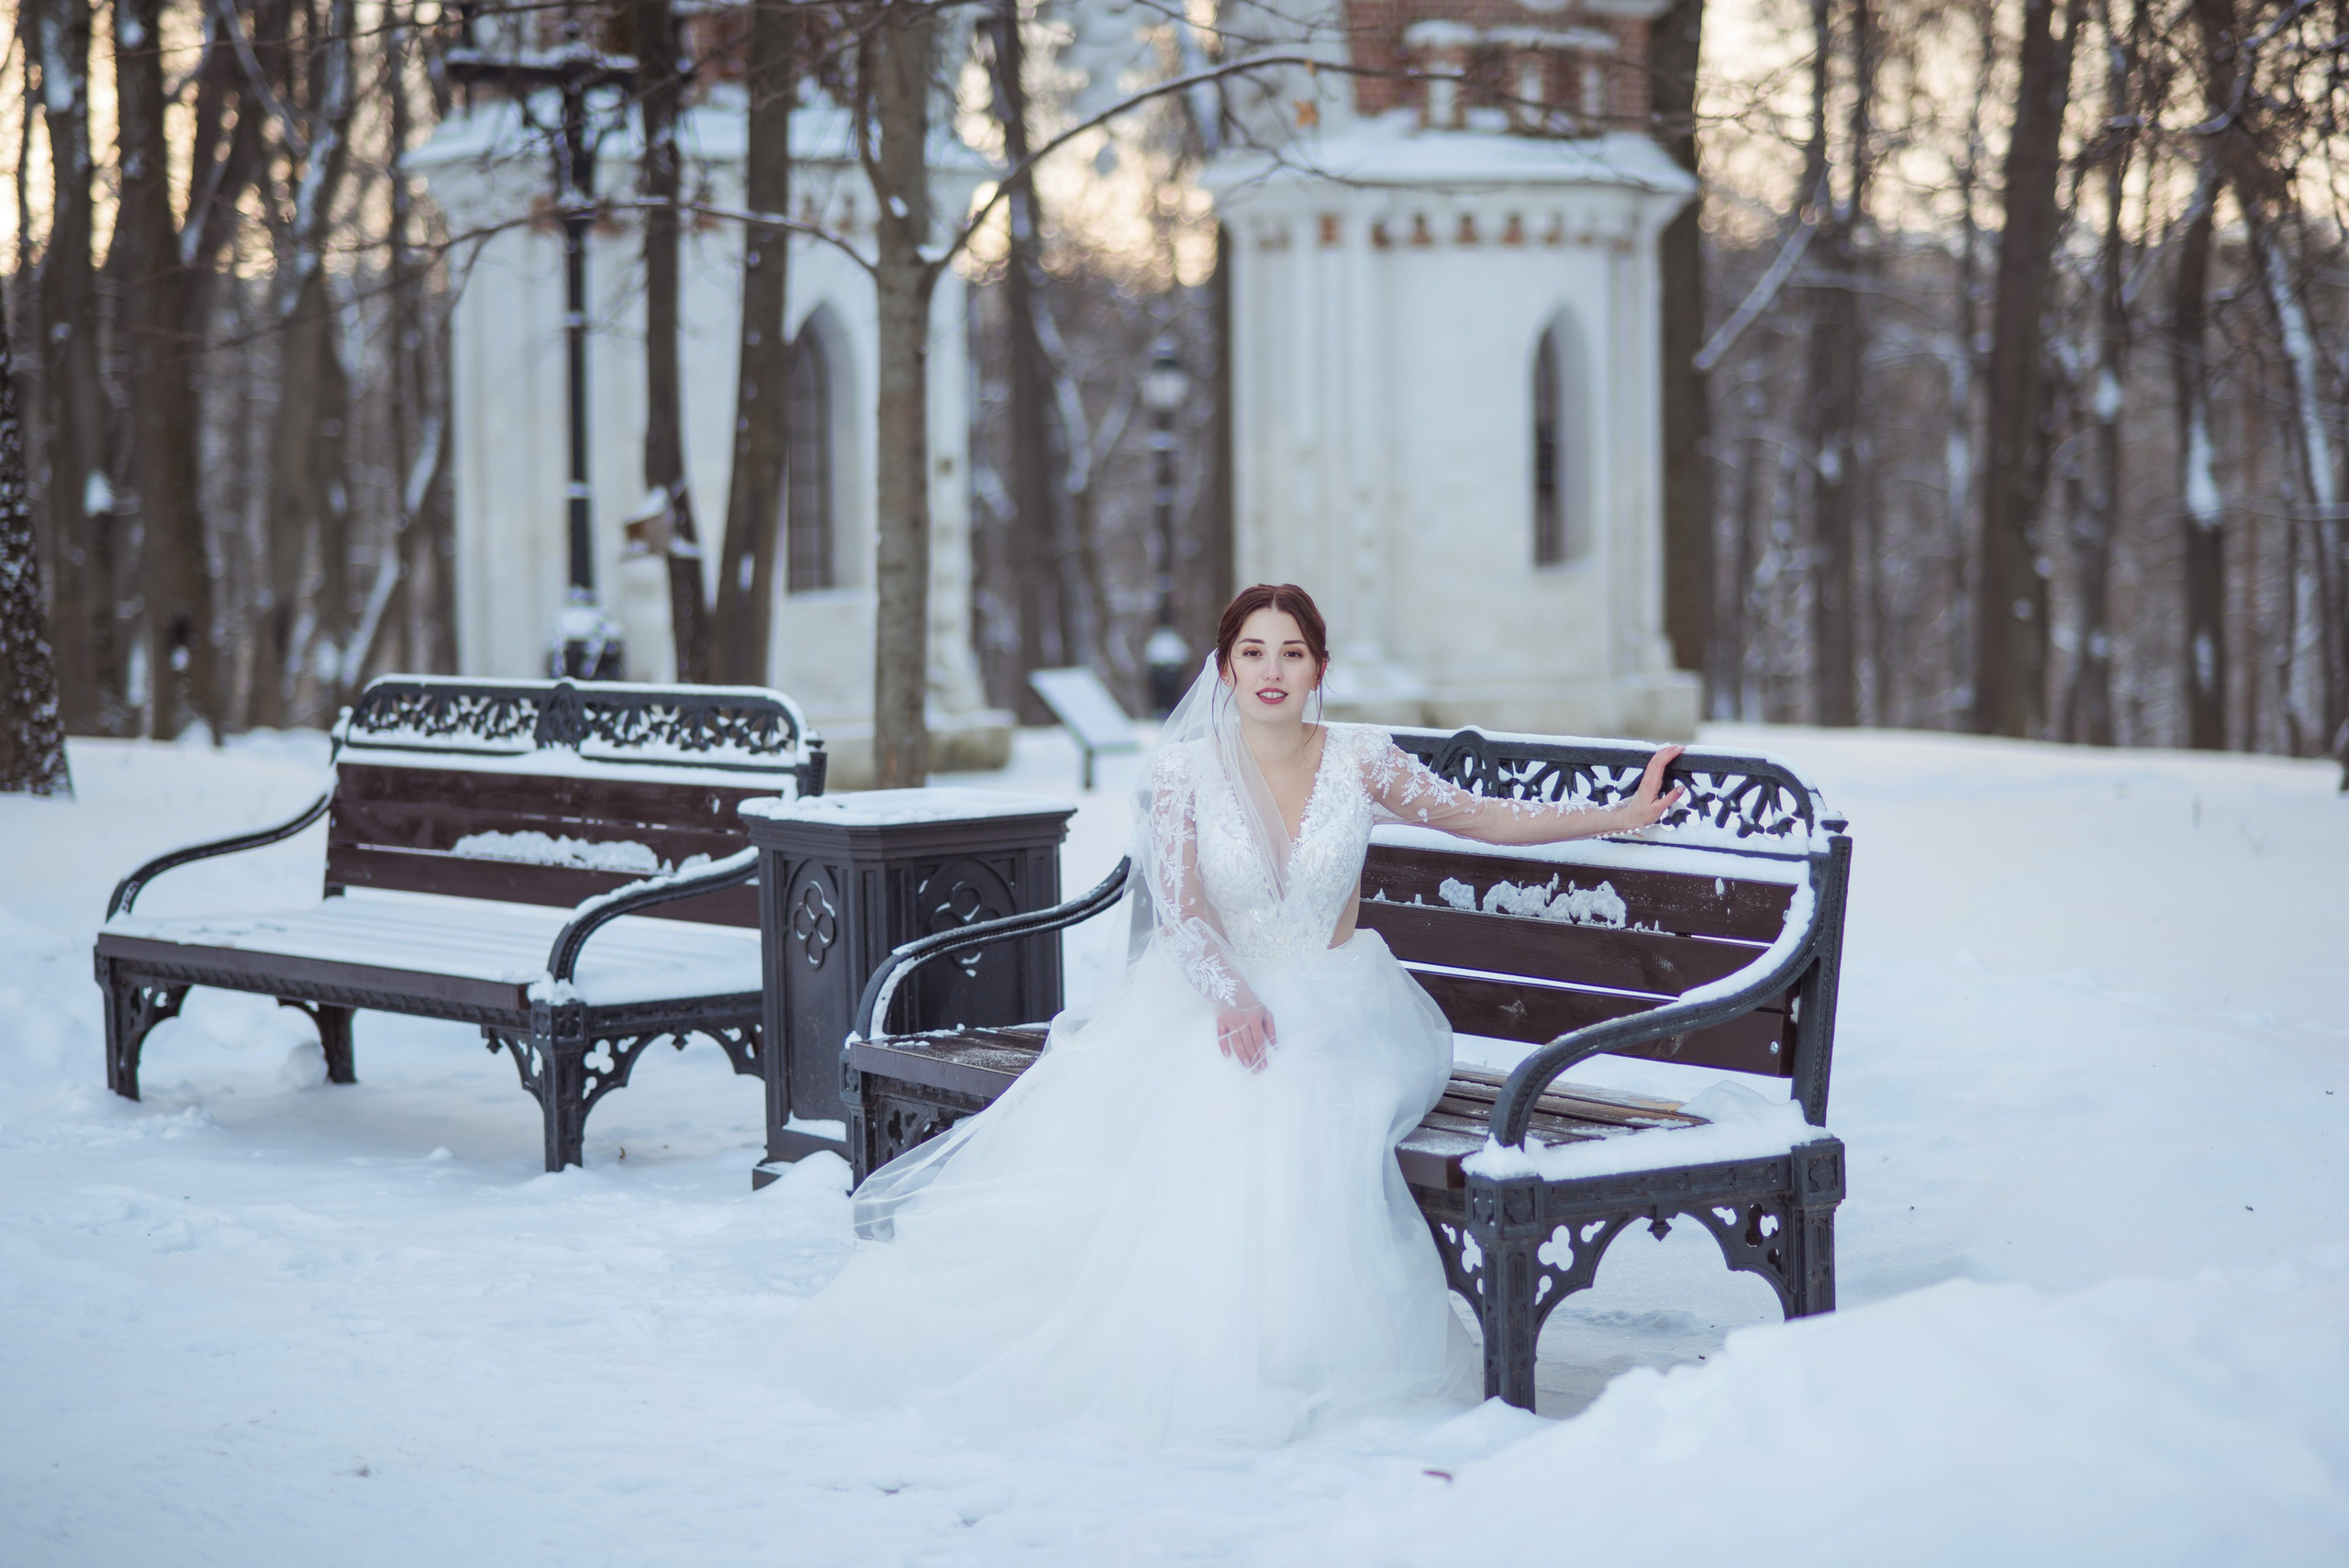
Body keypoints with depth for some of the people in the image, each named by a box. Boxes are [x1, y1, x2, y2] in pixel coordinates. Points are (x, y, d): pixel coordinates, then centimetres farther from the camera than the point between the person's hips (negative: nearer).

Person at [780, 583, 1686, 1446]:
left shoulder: (1359, 761, 2)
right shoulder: (1187, 767, 0)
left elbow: (1485, 818, 9)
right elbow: (1181, 911, -8)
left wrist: (1622, 816, 6)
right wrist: (1231, 995, -25)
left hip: (1331, 1006, -1)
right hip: (1209, 995, 1)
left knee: (1280, 1100, -33)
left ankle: (1288, 1356, -26)